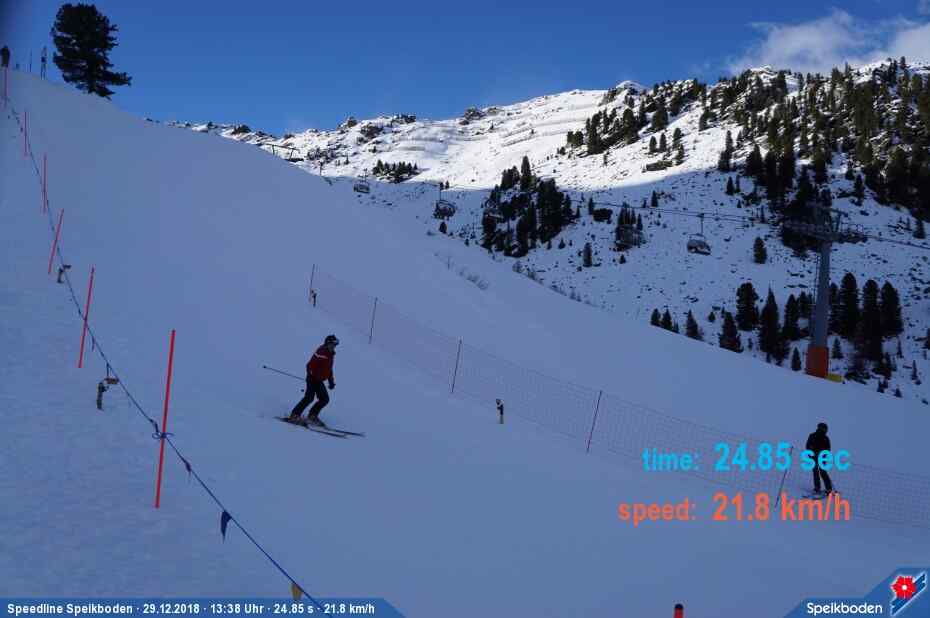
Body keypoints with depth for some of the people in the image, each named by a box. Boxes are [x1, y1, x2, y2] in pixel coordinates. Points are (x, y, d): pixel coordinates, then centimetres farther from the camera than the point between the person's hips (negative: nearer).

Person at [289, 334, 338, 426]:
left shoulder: (331, 355, 14)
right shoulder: (321, 352, -13)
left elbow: (329, 369, 25)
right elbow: (310, 365, -20)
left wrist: (331, 381, 20)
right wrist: (310, 376, -26)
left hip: (319, 380, 9)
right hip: (313, 379, -9)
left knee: (325, 399, 6)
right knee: (309, 397, -19)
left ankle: (312, 416, 12)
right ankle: (295, 415, -15)